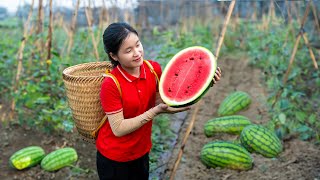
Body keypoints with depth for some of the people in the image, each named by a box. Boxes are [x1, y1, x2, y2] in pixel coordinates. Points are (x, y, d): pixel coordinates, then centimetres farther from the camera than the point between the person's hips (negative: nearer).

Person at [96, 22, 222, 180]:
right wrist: (156, 111, -29)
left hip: (142, 152, 5)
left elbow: (162, 101, -4)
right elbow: (118, 129, -22)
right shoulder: (111, 84, -25)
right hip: (114, 158, -4)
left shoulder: (154, 68, -11)